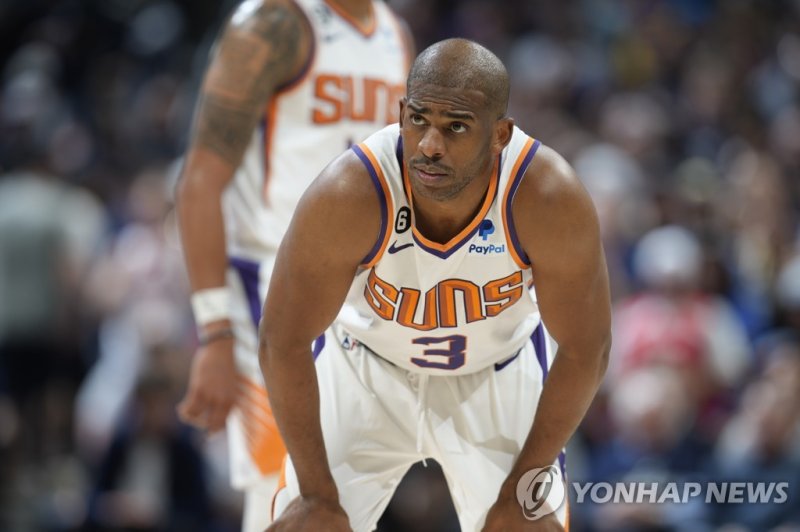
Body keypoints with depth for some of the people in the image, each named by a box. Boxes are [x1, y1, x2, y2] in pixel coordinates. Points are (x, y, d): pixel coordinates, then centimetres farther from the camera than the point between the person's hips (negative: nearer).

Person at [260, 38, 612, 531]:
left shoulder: (552, 199, -33)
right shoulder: (347, 197, -35)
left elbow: (584, 350, -19)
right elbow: (284, 342, -22)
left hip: (500, 376, 1)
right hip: (364, 368, 0)